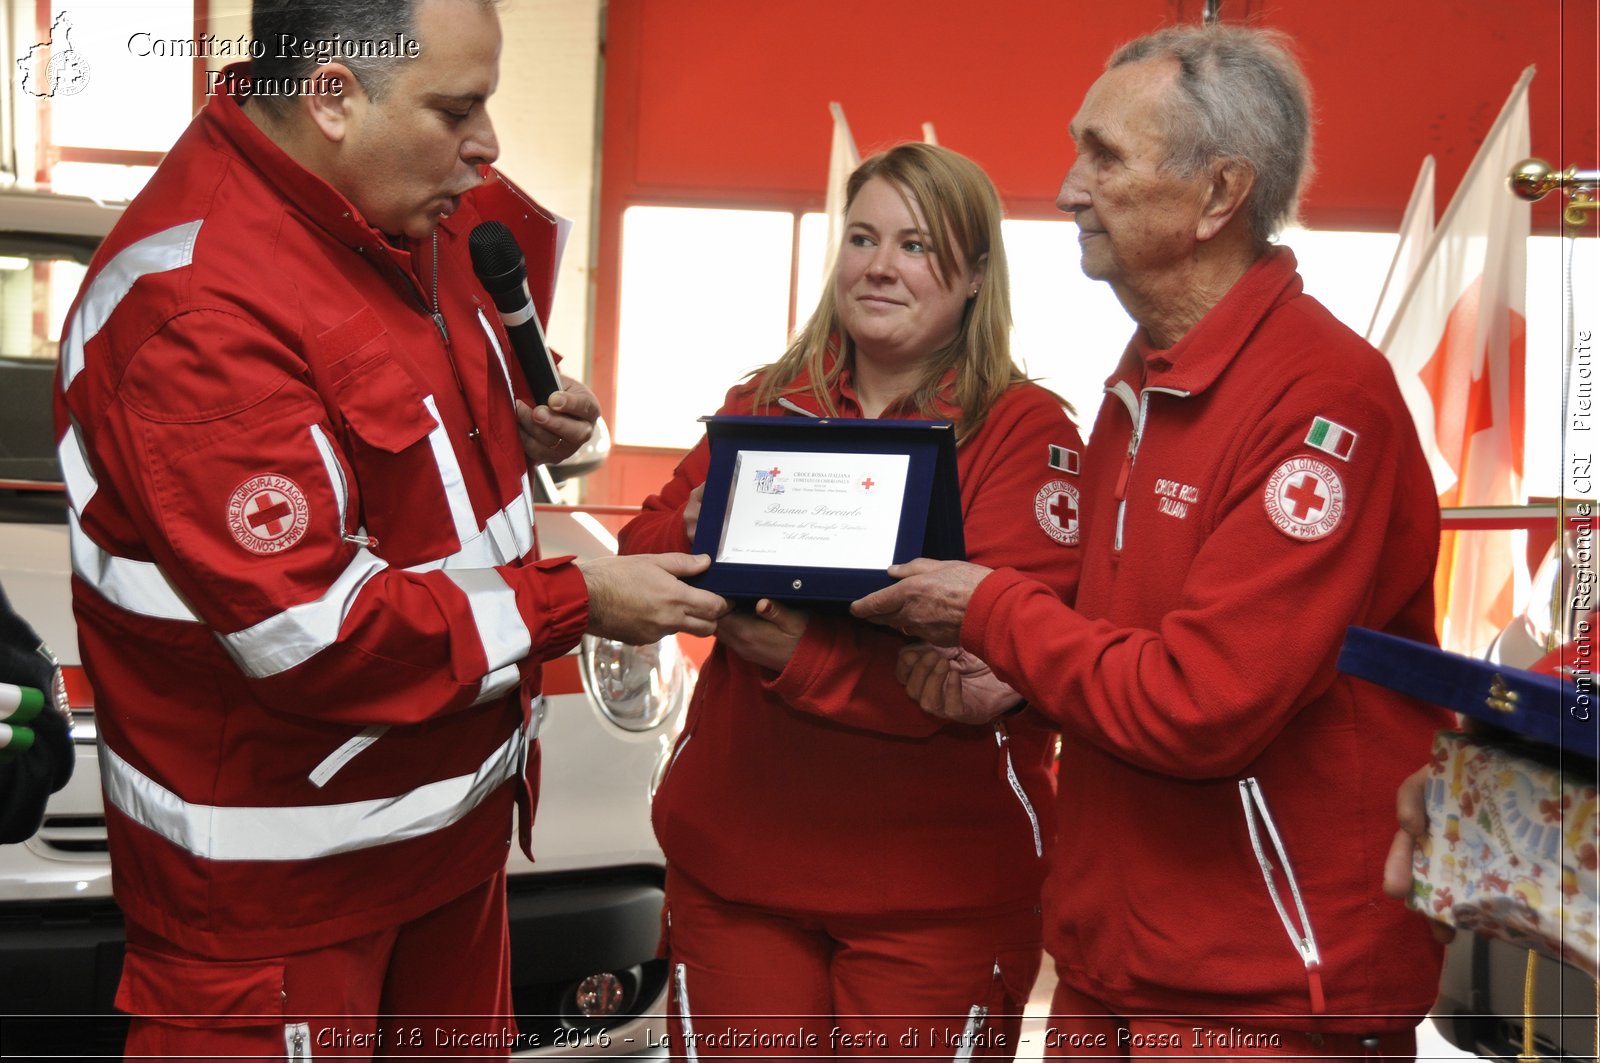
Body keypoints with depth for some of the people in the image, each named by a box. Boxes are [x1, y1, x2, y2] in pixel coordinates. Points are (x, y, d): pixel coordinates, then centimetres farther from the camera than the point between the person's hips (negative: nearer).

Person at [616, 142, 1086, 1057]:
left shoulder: (1026, 431, -6)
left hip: (937, 892, -3)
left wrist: (804, 658, -25)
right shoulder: (762, 405, 11)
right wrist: (695, 532, -15)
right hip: (733, 864, 4)